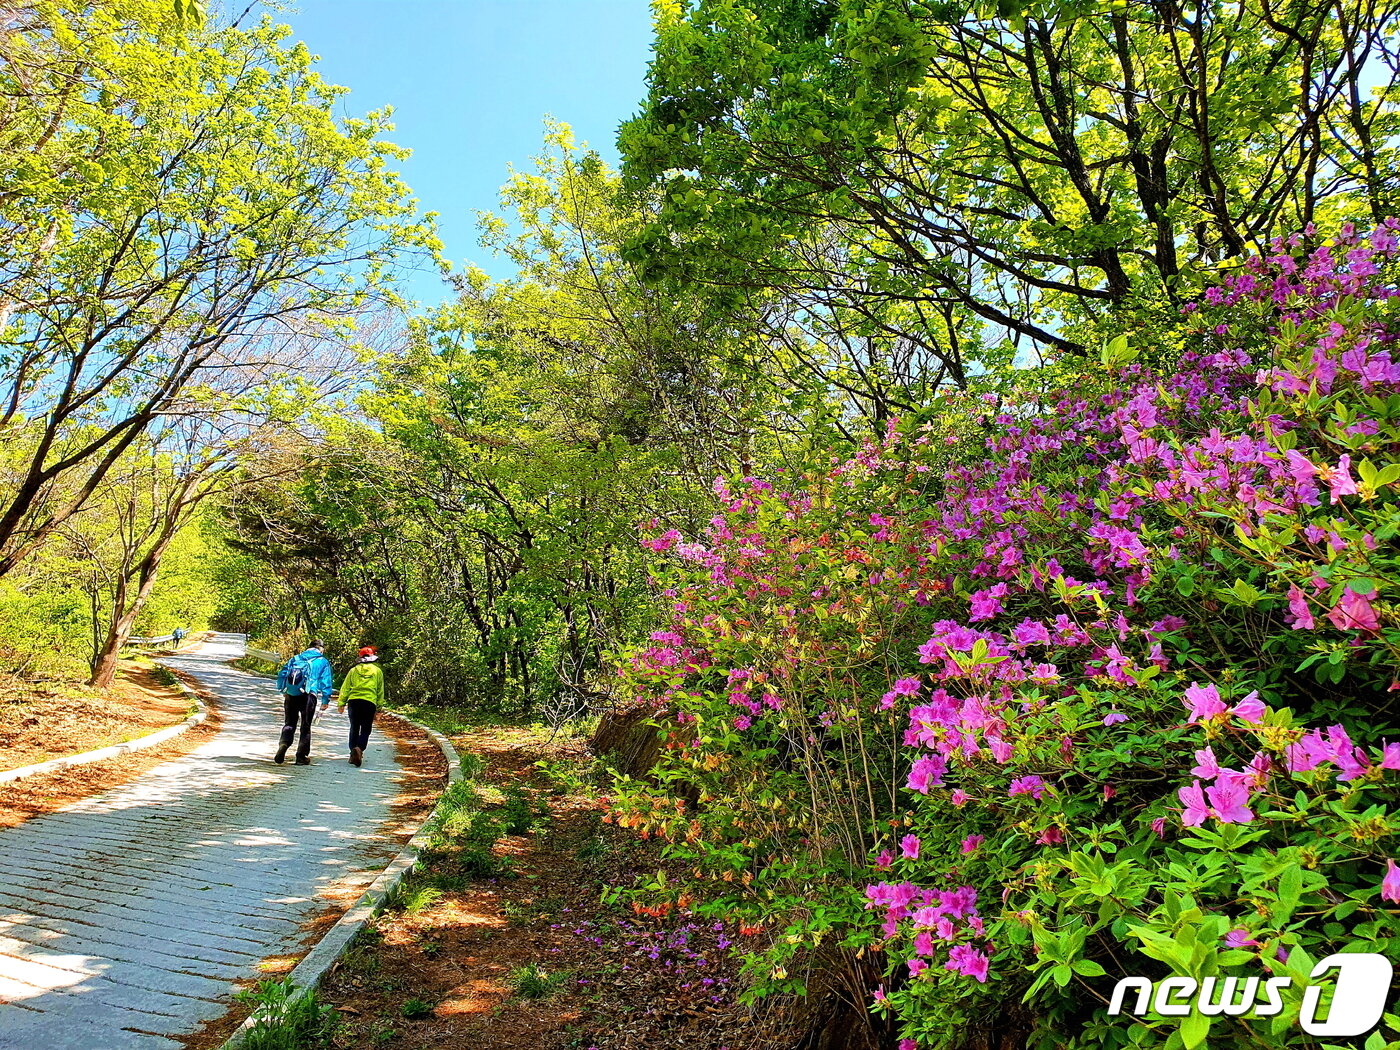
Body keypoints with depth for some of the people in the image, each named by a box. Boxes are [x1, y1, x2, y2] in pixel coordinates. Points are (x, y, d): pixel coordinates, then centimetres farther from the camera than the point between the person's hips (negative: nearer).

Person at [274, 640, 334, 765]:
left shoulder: (295, 658, 18)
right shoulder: (323, 662, 8)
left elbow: (282, 674, 13)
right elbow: (326, 682, 1)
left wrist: (282, 691, 21)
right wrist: (326, 701, 3)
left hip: (291, 695, 2)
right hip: (308, 696, -2)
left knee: (289, 723, 12)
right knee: (305, 727, 6)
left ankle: (283, 744, -14)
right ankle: (302, 756, 7)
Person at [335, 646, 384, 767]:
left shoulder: (354, 670, 9)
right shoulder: (377, 671, 8)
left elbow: (345, 688, 7)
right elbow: (380, 690, 11)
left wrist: (341, 703, 9)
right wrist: (379, 705, 17)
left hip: (353, 701, 1)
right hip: (370, 702, -1)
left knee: (354, 729, 14)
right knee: (366, 730, 3)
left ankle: (353, 751, 9)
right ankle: (360, 748, -20)